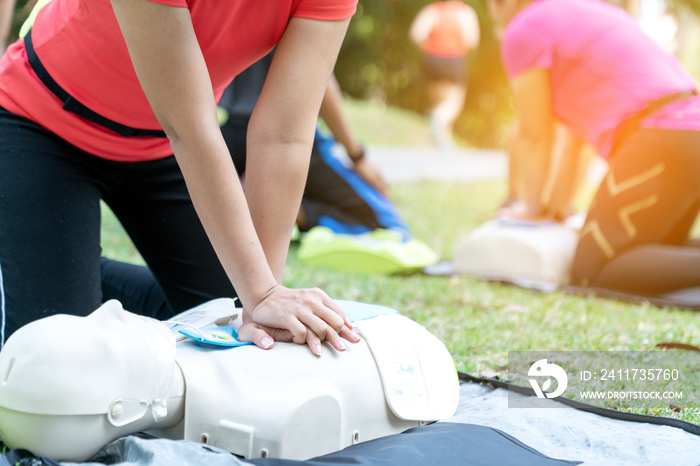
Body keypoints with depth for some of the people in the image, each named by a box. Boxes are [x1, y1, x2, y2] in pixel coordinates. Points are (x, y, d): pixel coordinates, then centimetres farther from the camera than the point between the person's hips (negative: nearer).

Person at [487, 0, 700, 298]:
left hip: (660, 149, -9)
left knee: (590, 272, -9)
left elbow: (535, 136, 1)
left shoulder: (524, 31, -2)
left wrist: (533, 207, 15)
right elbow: (580, 122, 26)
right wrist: (559, 200, 27)